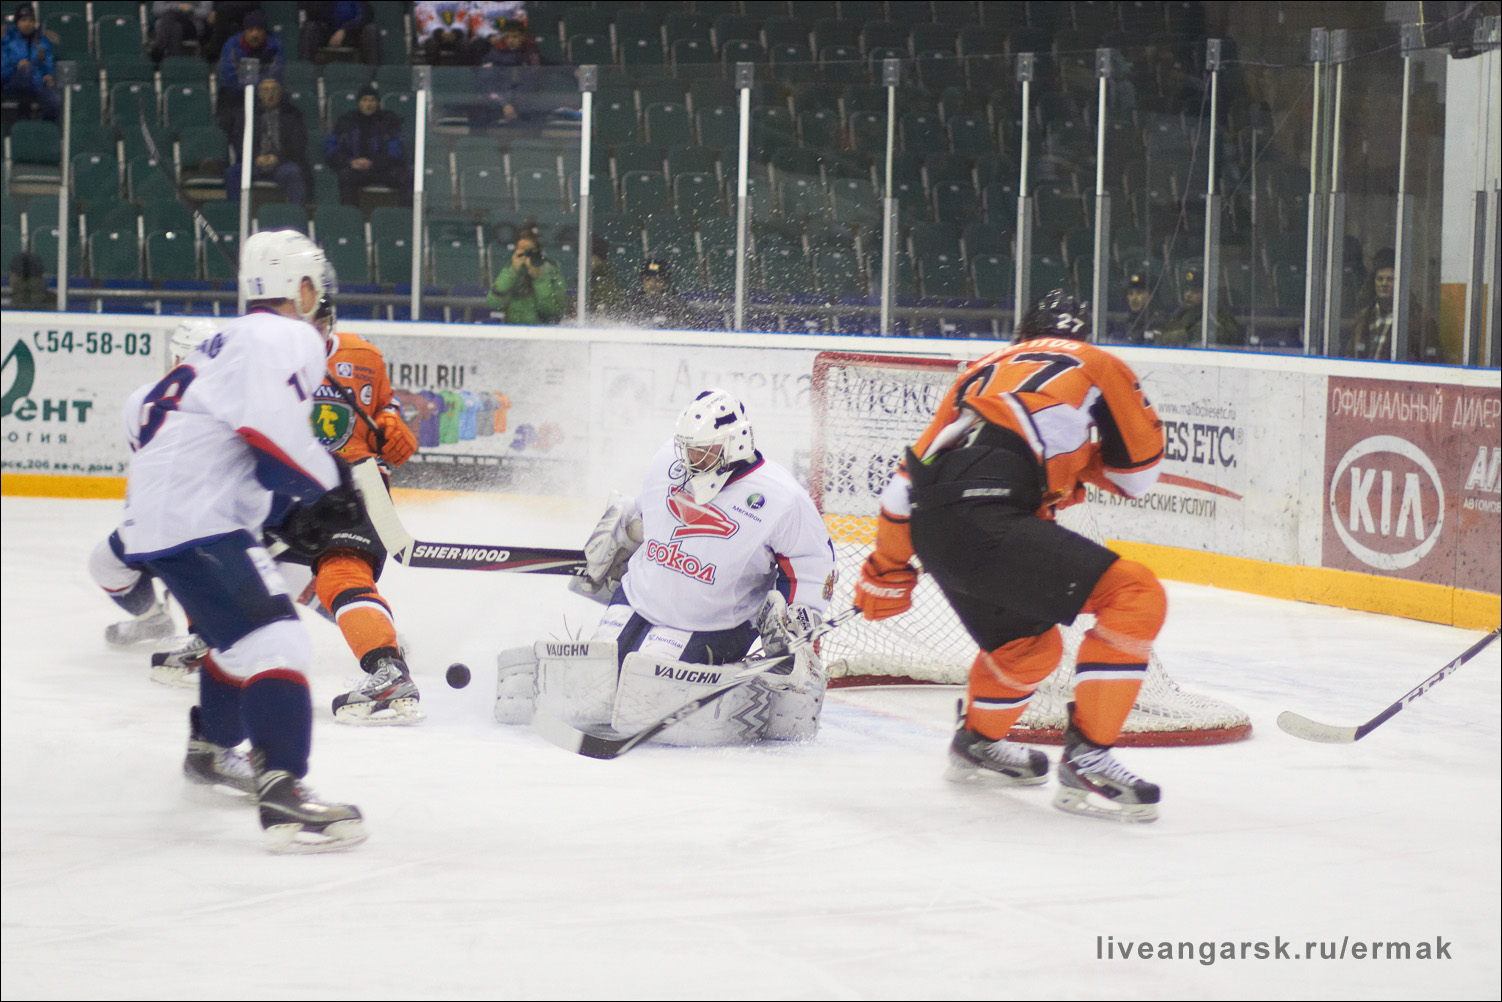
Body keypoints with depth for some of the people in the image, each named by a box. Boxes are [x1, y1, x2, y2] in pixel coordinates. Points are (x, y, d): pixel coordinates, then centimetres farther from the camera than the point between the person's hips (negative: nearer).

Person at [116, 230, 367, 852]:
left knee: (239, 631, 30)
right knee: (274, 640, -19)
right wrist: (325, 490, -10)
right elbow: (272, 427, -25)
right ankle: (283, 796, -29)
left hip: (153, 512, 11)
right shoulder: (289, 338, -8)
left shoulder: (228, 342, 22)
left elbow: (147, 410, 26)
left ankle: (213, 750, 49)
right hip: (195, 520, -11)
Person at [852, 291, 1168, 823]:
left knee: (1029, 645, 30)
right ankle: (1085, 761, -11)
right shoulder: (1097, 366, 17)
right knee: (1136, 596, -6)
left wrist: (888, 569, 37)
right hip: (986, 518, -7)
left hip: (932, 527, 7)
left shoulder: (986, 370, 32)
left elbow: (912, 473, 30)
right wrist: (1081, 458, 38)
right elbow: (1138, 473, 19)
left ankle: (976, 743, 49)